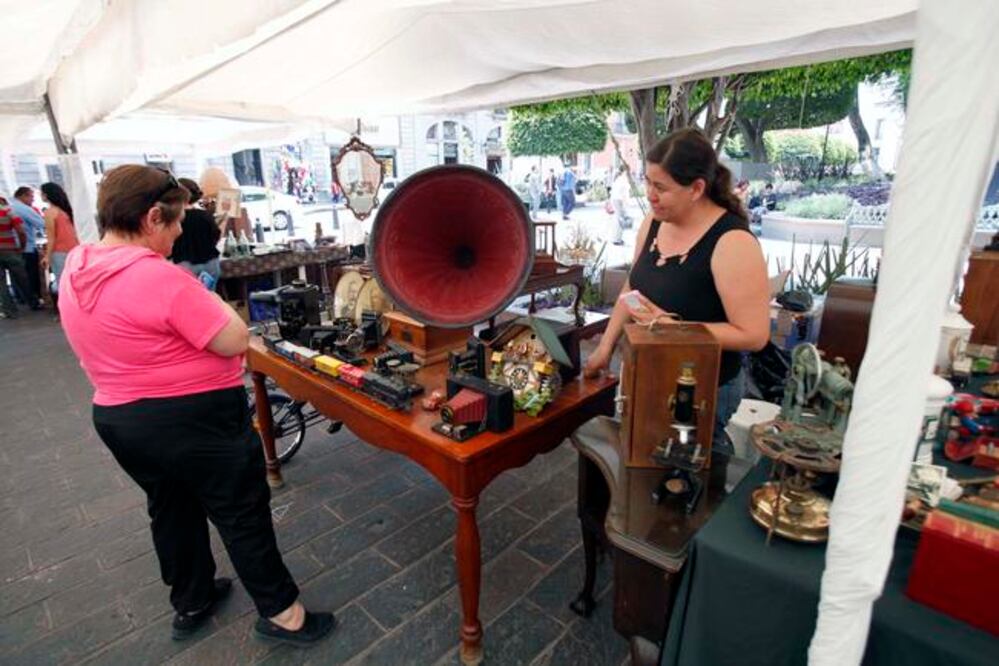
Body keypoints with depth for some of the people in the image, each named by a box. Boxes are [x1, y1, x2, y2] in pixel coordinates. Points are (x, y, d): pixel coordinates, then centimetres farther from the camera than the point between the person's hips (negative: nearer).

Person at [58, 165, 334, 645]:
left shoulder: (75, 270, 3)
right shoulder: (159, 277, -26)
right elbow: (235, 340, -23)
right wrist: (206, 296, -9)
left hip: (115, 418, 9)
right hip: (194, 420, -9)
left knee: (171, 509, 25)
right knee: (242, 514, 7)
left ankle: (190, 602, 44)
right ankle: (279, 611, 24)